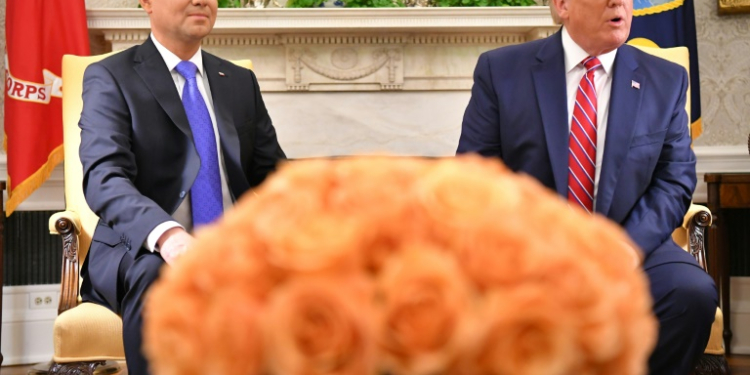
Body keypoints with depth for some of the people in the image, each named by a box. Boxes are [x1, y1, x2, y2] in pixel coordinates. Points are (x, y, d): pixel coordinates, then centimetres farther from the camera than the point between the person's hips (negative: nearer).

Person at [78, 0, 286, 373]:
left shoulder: (241, 81, 16)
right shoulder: (109, 77, 0)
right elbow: (104, 178, -15)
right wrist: (167, 235, -36)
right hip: (141, 252, -3)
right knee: (159, 276, -38)